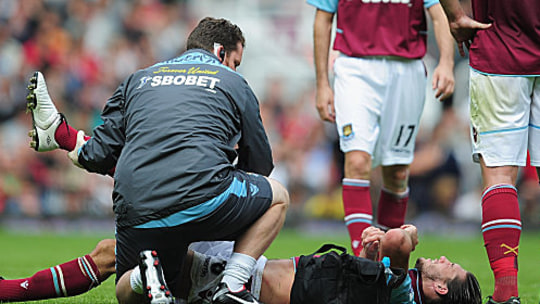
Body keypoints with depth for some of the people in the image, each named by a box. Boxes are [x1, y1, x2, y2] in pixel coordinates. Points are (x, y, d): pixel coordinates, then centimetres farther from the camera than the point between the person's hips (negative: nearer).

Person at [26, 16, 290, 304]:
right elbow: (260, 164, 25)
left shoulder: (138, 79, 25)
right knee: (277, 196, 25)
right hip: (203, 201, -3)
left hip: (135, 213, 3)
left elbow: (98, 155, 18)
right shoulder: (234, 83, 18)